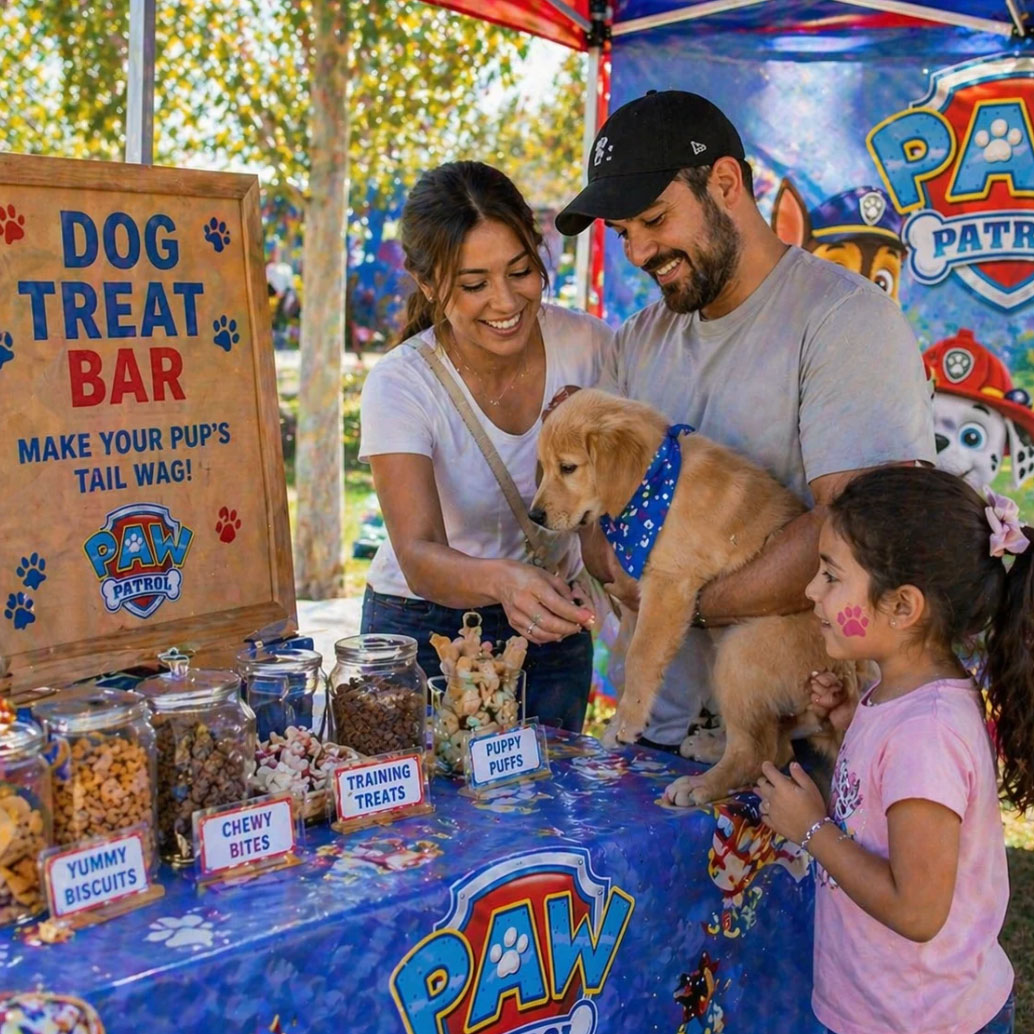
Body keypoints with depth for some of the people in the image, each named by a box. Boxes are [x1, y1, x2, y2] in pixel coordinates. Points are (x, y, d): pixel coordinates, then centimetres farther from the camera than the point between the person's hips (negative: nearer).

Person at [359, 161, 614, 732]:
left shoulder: (585, 346, -14)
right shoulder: (400, 385, -22)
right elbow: (418, 557, -32)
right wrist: (502, 579, -52)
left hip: (552, 623, 3)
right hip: (424, 627, -3)